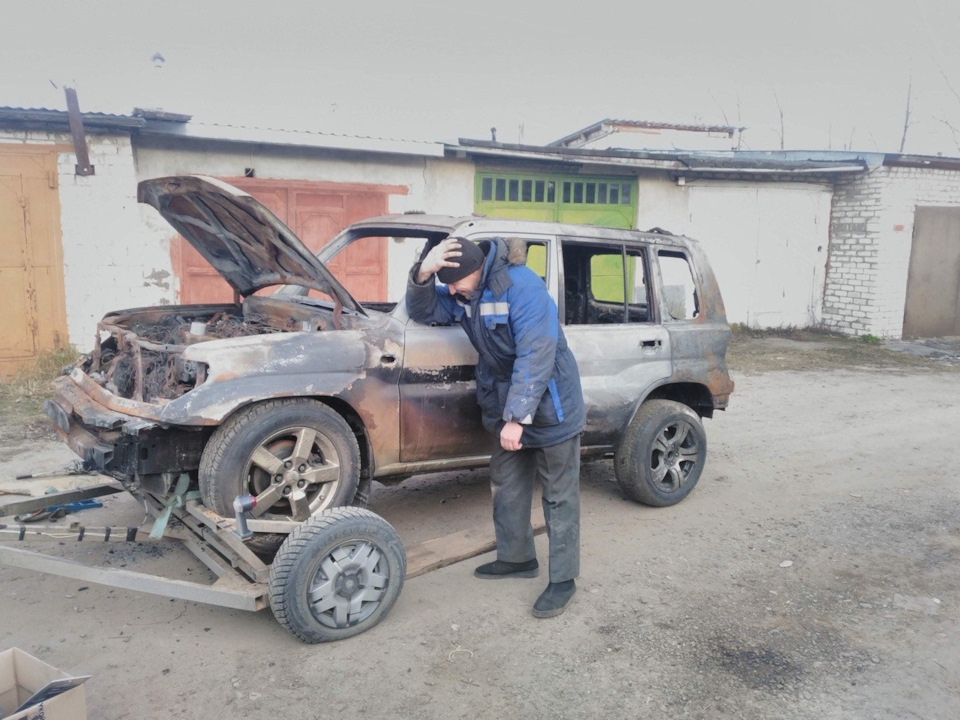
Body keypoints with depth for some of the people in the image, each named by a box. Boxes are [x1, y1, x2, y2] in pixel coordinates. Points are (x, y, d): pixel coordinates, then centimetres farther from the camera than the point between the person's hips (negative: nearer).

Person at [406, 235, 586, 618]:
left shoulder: (521, 285, -26)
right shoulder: (462, 291, 0)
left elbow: (536, 356, -29)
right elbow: (423, 312, 1)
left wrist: (517, 417, -30)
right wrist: (422, 274, -20)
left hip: (550, 406, -8)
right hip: (506, 406, 8)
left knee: (560, 496, 4)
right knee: (506, 487, 18)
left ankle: (563, 579, 15)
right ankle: (517, 558, 36)